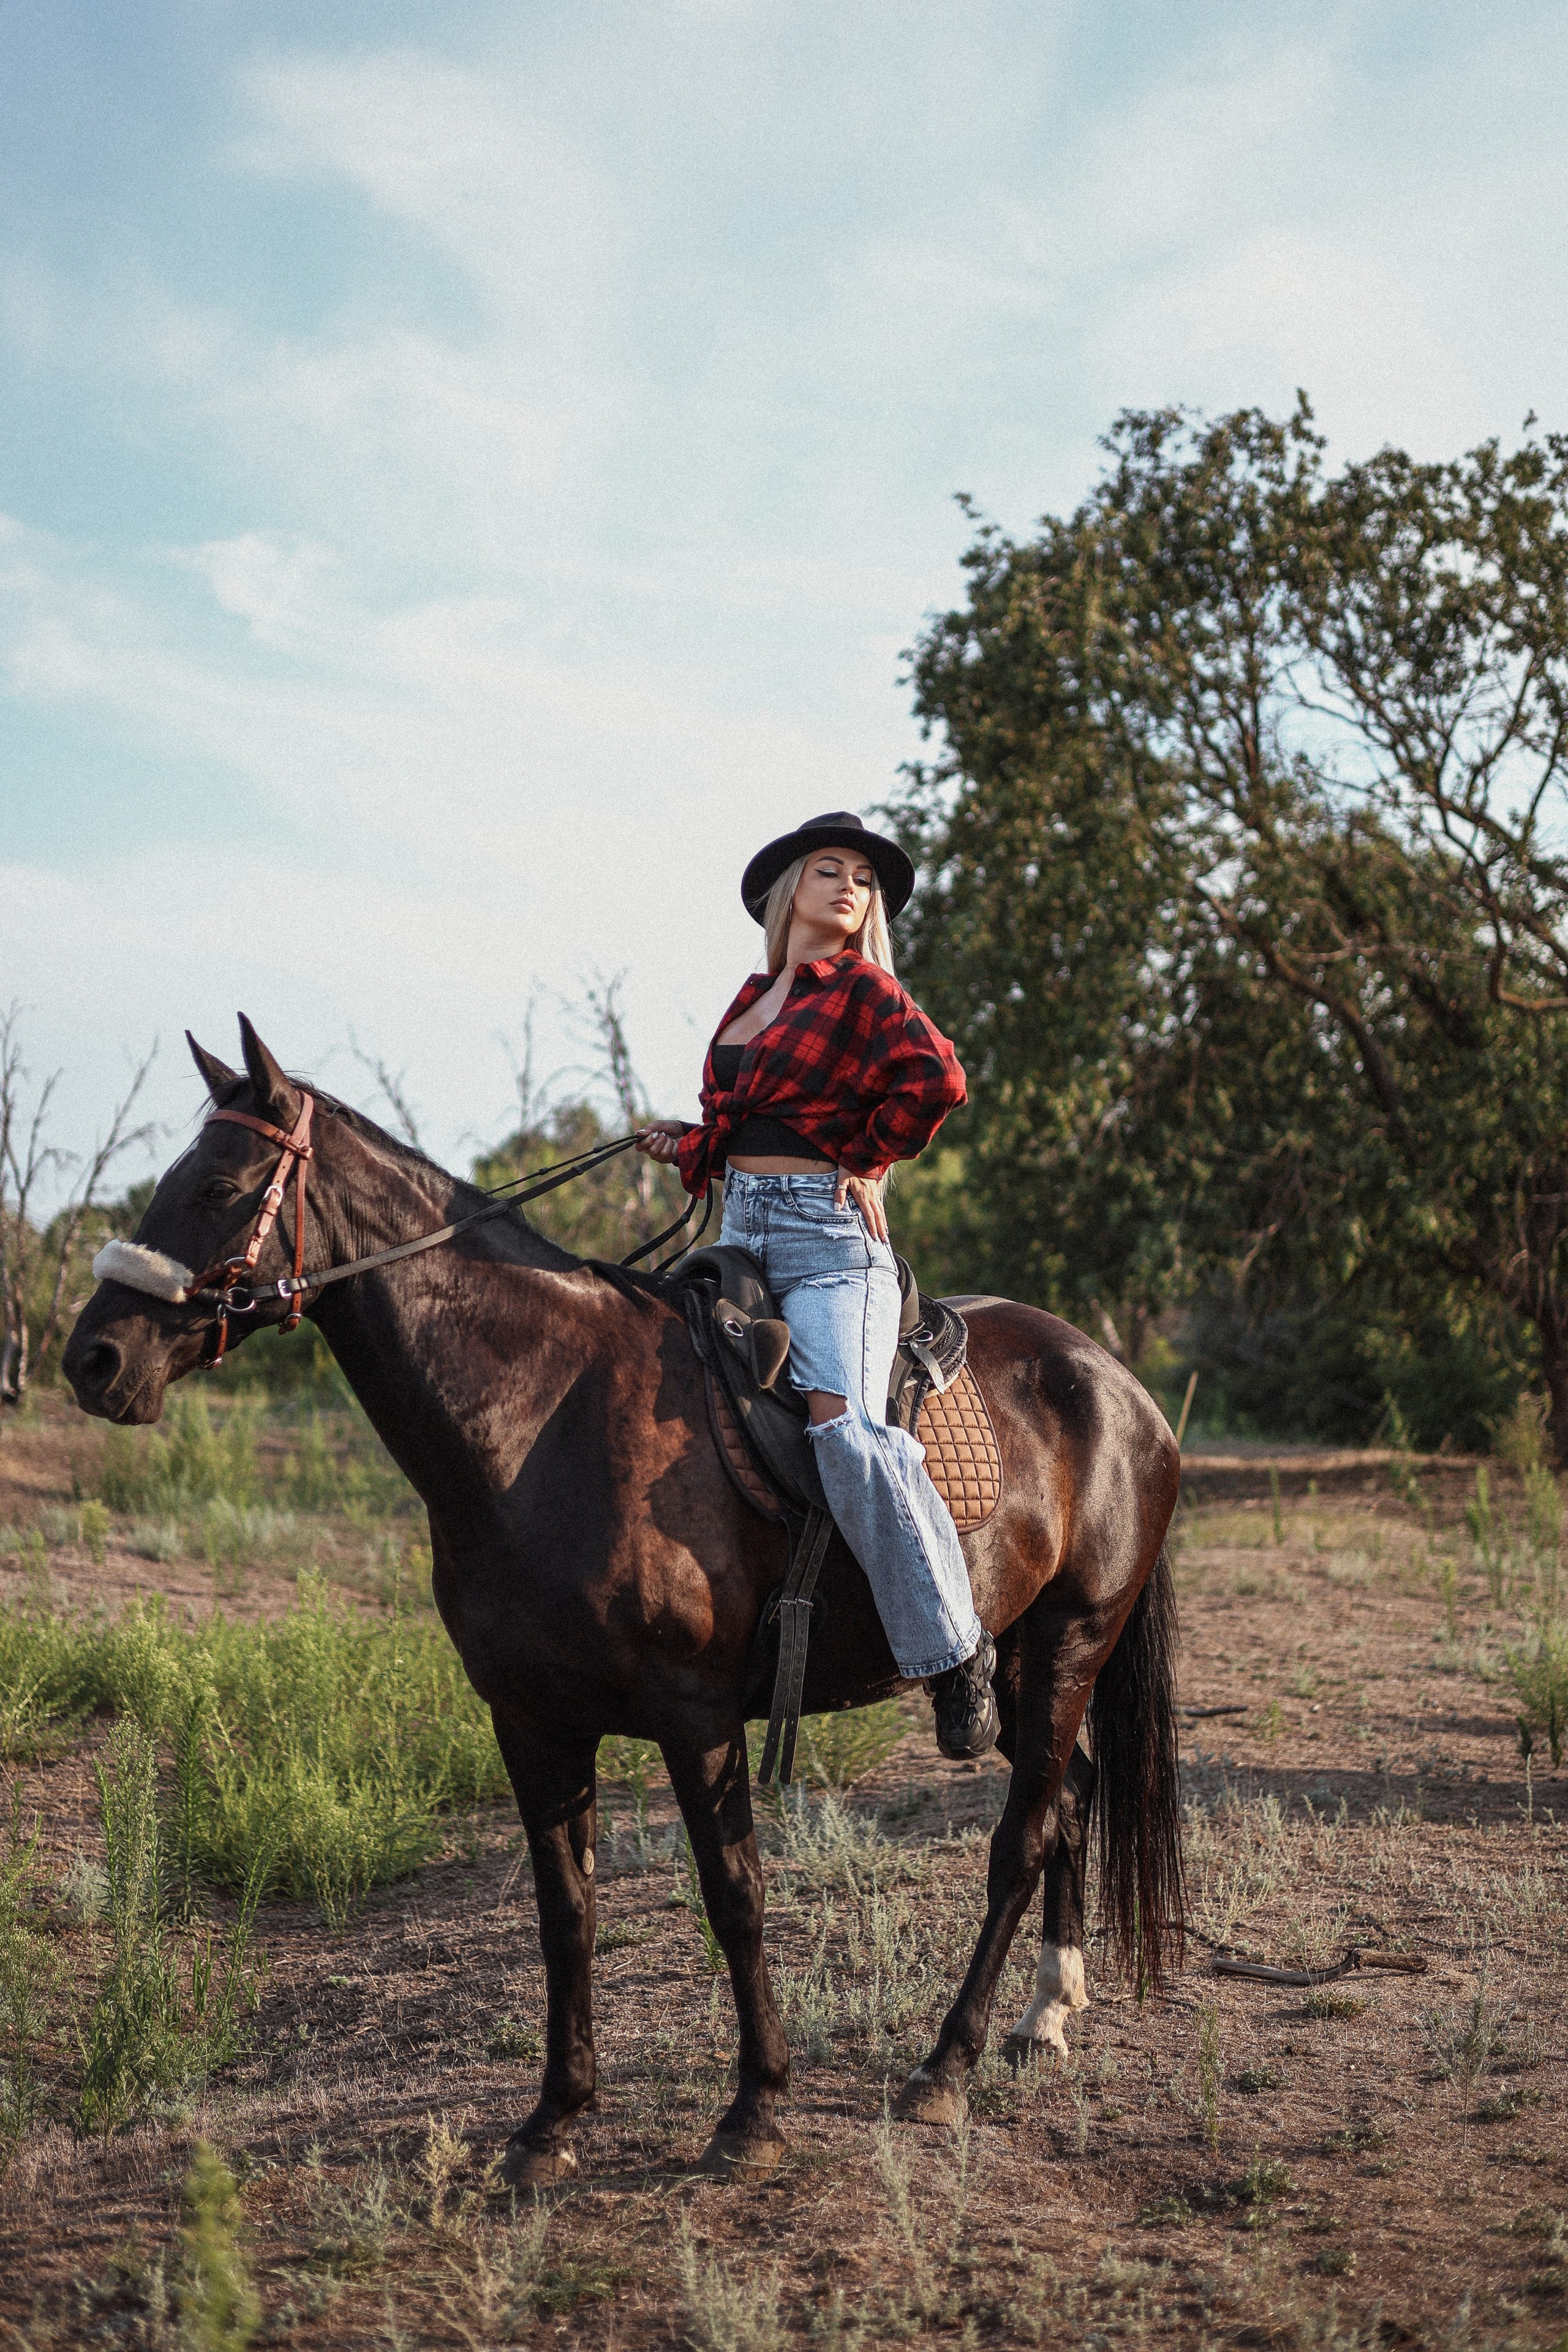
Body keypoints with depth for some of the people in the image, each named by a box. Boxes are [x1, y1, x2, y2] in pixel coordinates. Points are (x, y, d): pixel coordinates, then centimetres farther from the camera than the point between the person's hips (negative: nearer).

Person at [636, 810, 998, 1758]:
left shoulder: (864, 991, -1)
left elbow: (935, 1078, -18)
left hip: (826, 1234, -8)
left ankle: (956, 1647, -19)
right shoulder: (754, 999, 20)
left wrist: (864, 1159, -9)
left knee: (845, 1422, -27)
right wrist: (686, 1143, 14)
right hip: (741, 1228, 8)